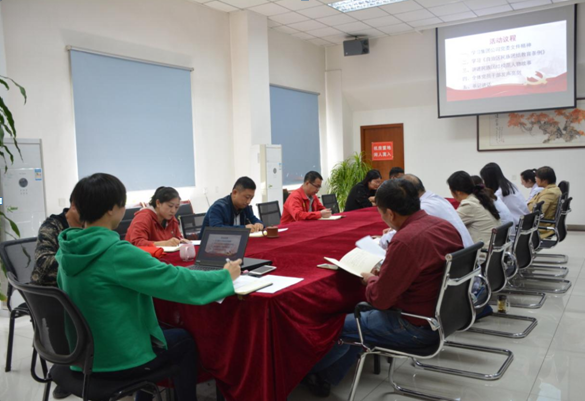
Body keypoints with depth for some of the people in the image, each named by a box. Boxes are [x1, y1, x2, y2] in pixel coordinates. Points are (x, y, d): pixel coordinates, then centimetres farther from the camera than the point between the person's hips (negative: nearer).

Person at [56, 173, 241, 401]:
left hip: (81, 353, 8)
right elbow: (176, 281, -23)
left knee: (164, 331, 30)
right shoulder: (116, 253, -27)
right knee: (185, 341, 17)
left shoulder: (67, 250, -3)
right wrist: (225, 275, -9)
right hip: (118, 359, -7)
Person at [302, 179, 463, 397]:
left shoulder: (405, 241, -29)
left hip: (419, 326, -9)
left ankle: (310, 369, 39)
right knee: (363, 314, 23)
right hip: (443, 313, 9)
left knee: (341, 325, 11)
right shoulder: (445, 225, -2)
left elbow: (379, 299, -21)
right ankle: (327, 377, 32)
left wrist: (371, 280, 1)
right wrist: (382, 275, 11)